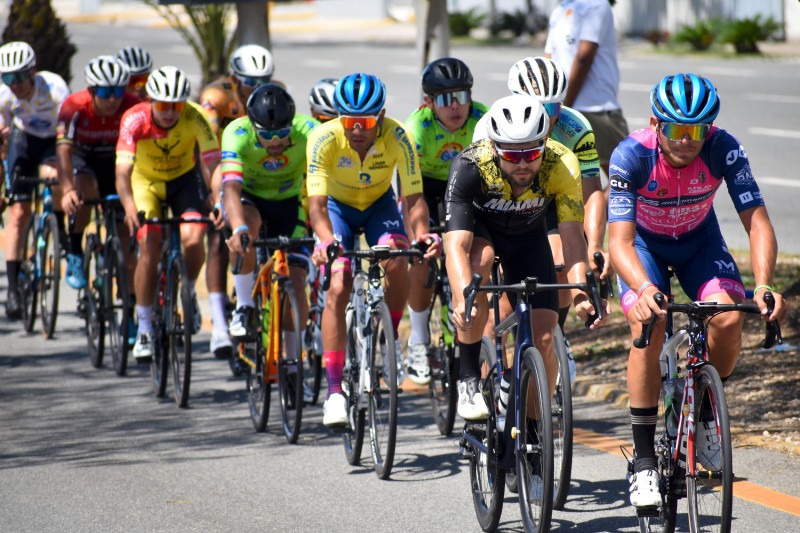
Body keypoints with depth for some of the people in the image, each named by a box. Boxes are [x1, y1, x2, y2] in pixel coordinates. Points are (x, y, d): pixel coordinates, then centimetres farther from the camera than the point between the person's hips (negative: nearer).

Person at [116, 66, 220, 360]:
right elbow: (123, 170, -37)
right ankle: (144, 328, -3)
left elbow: (214, 163, -32)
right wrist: (129, 206, -56)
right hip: (146, 181, -1)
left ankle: (189, 292, 9)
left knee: (193, 239, -23)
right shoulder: (135, 119, -30)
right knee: (149, 248, -17)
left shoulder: (194, 118, -28)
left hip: (183, 179, 1)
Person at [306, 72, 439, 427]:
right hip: (338, 207, -1)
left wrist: (421, 234, -50)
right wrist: (326, 242, -55)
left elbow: (414, 197, -30)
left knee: (397, 262, -29)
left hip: (379, 205, 1)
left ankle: (390, 339, -3)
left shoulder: (397, 138, -29)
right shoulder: (324, 139, -32)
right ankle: (334, 391, -15)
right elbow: (317, 203, -36)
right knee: (338, 288, -19)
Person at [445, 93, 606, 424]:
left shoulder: (561, 164, -31)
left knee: (542, 339, -13)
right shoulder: (470, 166, -36)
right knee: (480, 259, -38)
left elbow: (572, 237, -34)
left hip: (527, 236, 2)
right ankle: (469, 381, -25)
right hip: (478, 226, -2)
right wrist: (464, 300, -59)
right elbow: (456, 244, -43)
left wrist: (581, 294, -50)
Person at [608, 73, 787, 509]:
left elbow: (757, 223, -30)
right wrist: (644, 288, -58)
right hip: (644, 242, -2)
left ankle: (704, 410, 6)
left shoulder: (723, 149, -29)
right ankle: (644, 461, -18)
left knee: (729, 319, -24)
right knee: (649, 326, -26)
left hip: (698, 239, 2)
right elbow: (620, 240, -38)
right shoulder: (631, 155, -33)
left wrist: (764, 285, -48)